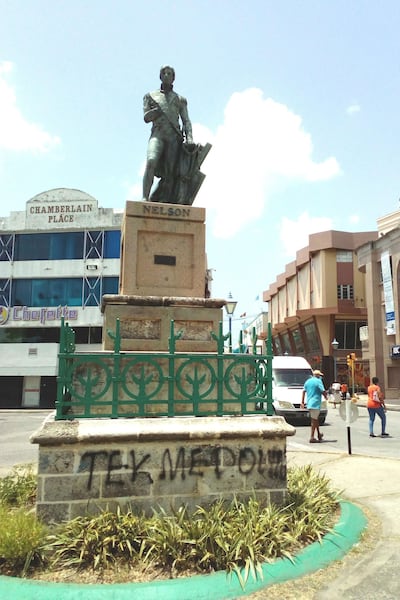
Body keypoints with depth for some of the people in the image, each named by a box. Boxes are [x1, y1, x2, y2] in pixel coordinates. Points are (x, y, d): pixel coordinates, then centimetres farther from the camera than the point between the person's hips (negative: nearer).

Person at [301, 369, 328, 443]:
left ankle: (319, 434, 30)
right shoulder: (318, 381, -8)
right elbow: (323, 391, -13)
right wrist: (326, 396, 8)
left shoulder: (307, 381, 14)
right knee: (314, 420, -5)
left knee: (315, 419, 19)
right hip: (315, 403, -7)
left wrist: (302, 402, 14)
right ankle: (312, 437, -5)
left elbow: (304, 392, 13)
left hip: (309, 404, 7)